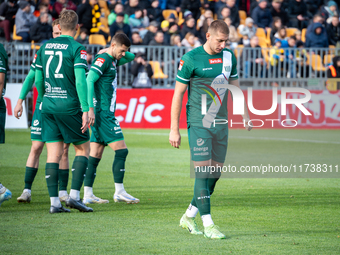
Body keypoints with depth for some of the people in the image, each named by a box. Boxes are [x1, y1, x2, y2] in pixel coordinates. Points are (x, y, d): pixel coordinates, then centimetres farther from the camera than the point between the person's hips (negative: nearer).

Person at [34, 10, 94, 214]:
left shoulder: (45, 47, 9)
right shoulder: (77, 48, -8)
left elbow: (38, 79, 13)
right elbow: (80, 79, -18)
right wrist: (86, 109, -20)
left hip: (48, 107, 5)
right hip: (69, 106, -5)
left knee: (54, 154, 5)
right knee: (83, 148, 9)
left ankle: (54, 202, -1)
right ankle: (74, 195, -2)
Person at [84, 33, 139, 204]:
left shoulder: (112, 61, 17)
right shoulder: (102, 60, -11)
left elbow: (131, 57, 32)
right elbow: (89, 80, -19)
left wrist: (124, 53, 10)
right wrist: (90, 108, -24)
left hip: (105, 114, 10)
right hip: (103, 113, -10)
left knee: (95, 154, 7)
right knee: (121, 150, -8)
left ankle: (87, 195, 6)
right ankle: (119, 192, -5)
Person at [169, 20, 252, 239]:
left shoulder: (229, 57, 8)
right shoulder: (191, 59, -8)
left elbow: (235, 88, 20)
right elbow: (178, 94, -5)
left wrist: (244, 115, 12)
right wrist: (174, 129, -8)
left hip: (221, 123, 6)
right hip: (198, 123, -6)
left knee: (216, 171, 6)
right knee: (203, 170, -10)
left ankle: (189, 216, 21)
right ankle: (208, 224, -7)